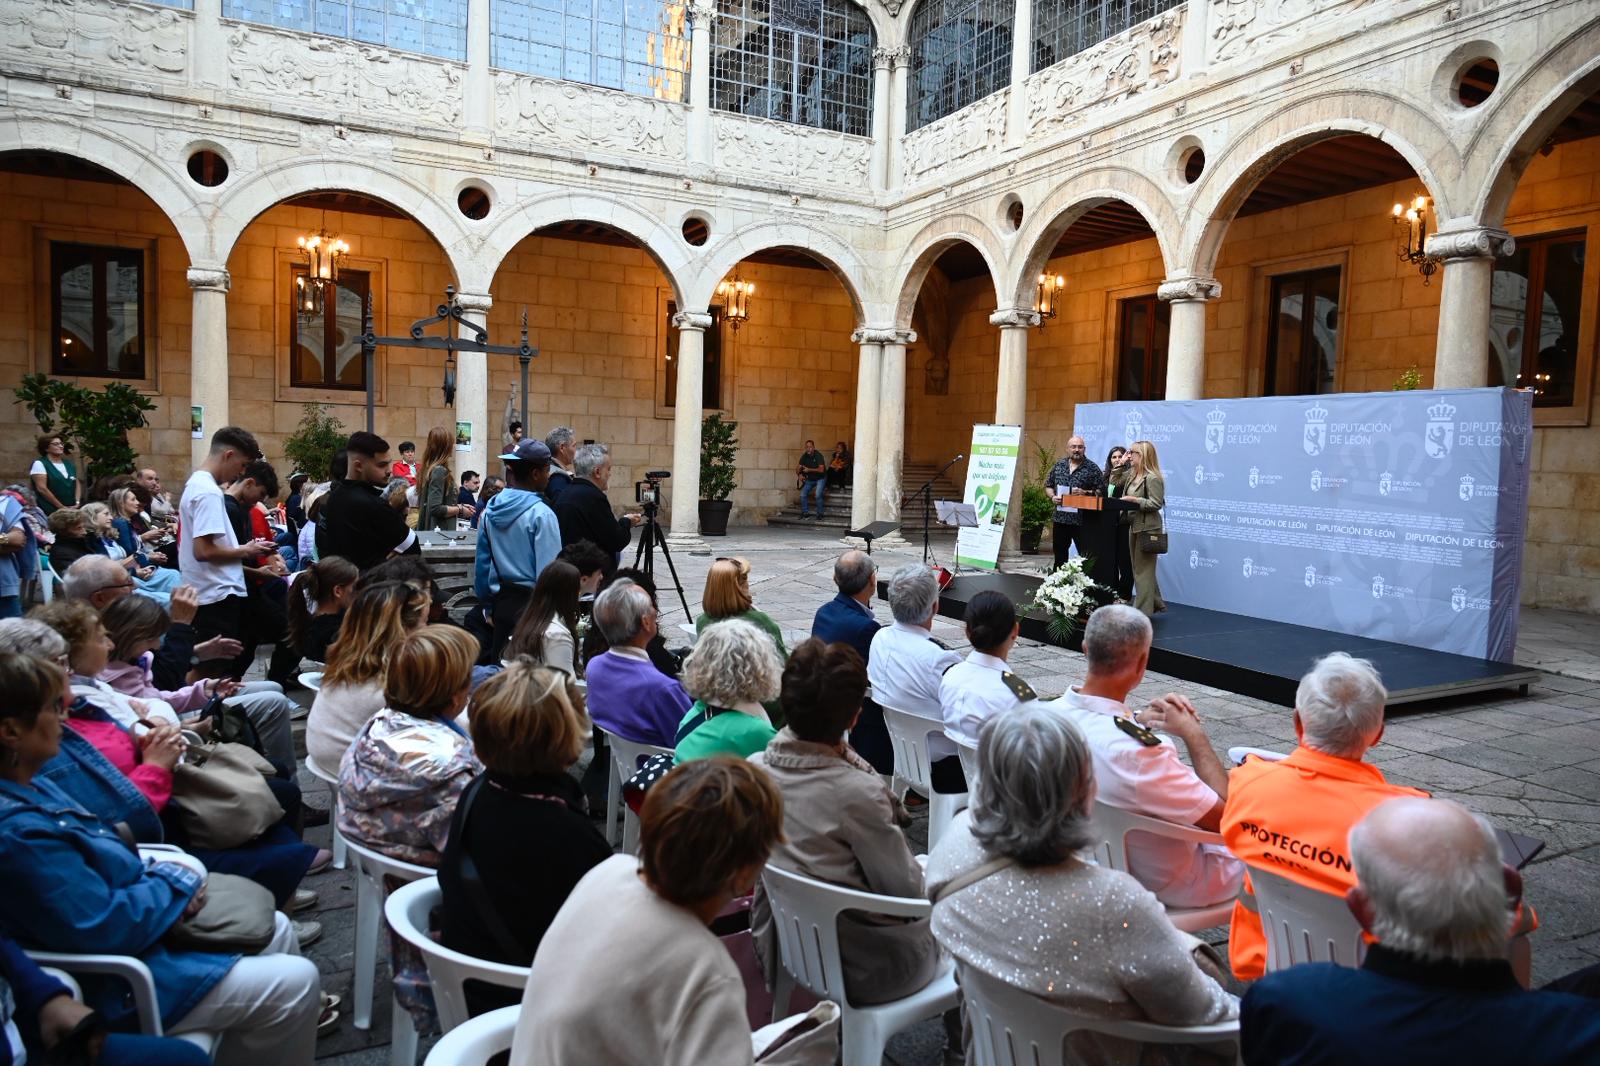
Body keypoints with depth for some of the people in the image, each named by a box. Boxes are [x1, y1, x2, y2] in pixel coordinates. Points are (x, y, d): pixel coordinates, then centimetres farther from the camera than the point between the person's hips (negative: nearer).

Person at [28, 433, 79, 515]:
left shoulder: (69, 464, 16)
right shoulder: (39, 464, -2)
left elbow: (77, 484, 20)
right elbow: (42, 488, -11)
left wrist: (77, 503, 2)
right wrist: (61, 507, -13)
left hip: (71, 511, 6)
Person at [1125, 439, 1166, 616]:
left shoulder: (1152, 478, -16)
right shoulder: (1132, 476, 11)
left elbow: (1156, 503, -19)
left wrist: (1135, 500, -21)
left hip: (1147, 528, -9)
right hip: (1134, 527, 9)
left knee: (1143, 570, -3)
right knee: (1138, 569, 15)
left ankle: (1143, 610, 4)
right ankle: (1155, 603, 27)